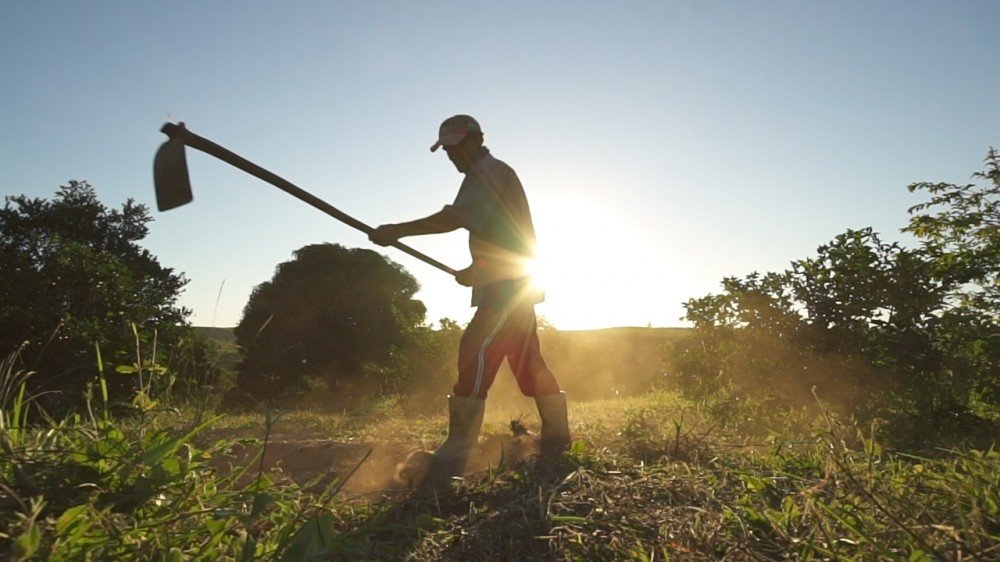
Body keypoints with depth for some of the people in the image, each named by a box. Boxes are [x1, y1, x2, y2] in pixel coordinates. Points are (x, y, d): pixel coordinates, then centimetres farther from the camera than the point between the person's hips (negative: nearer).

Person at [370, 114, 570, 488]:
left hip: (508, 287, -11)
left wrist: (398, 230, -24)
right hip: (513, 286, 11)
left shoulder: (489, 171, -8)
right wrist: (476, 270, 20)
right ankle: (556, 436, 25)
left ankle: (455, 453, -14)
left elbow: (455, 218, -25)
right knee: (528, 360, 14)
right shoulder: (492, 174, 23)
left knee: (476, 352, -16)